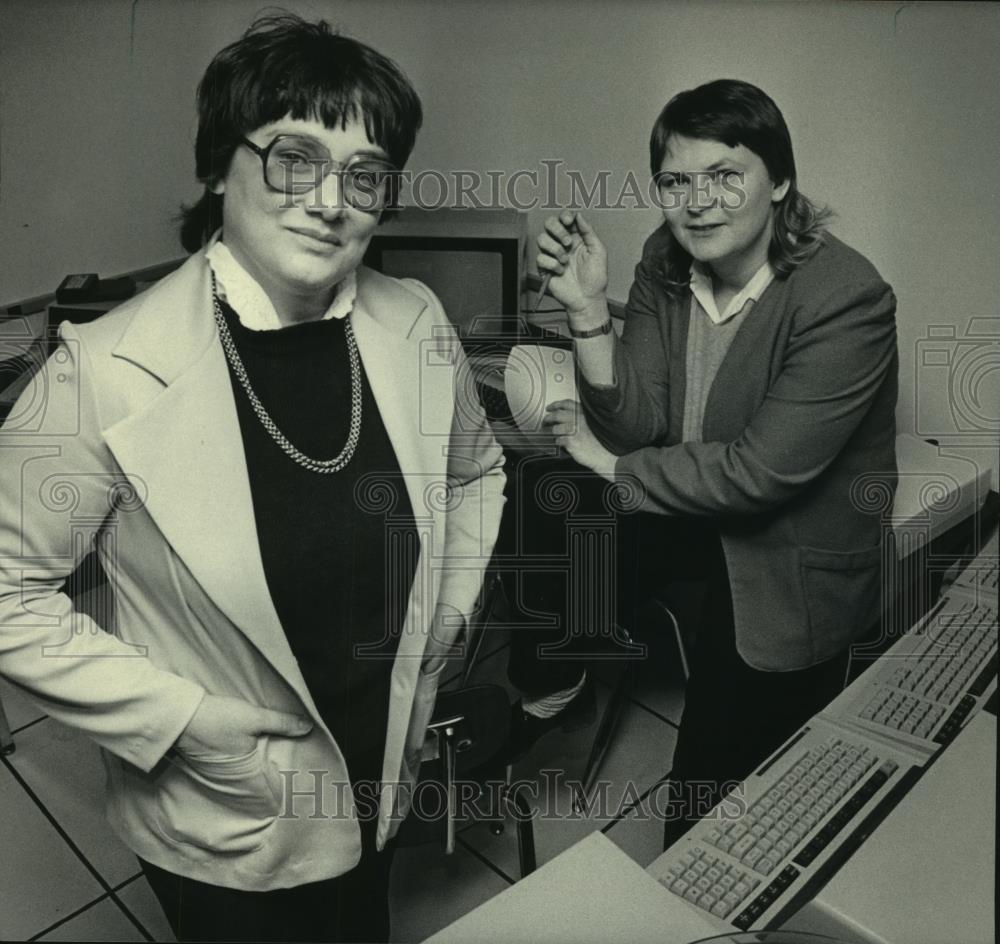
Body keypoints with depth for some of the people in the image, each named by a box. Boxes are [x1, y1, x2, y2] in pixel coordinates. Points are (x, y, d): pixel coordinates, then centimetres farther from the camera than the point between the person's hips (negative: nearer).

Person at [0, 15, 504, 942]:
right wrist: (180, 720, -19)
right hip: (222, 829, -3)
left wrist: (437, 635, 0)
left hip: (383, 780, 4)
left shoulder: (415, 324, -12)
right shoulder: (108, 370, -25)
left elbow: (474, 471, 6)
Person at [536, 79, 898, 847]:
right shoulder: (665, 263, -6)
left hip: (790, 574, -5)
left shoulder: (848, 299, -23)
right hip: (687, 526, 6)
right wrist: (589, 309, -24)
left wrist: (613, 465, -17)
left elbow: (763, 470, -26)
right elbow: (640, 423, -11)